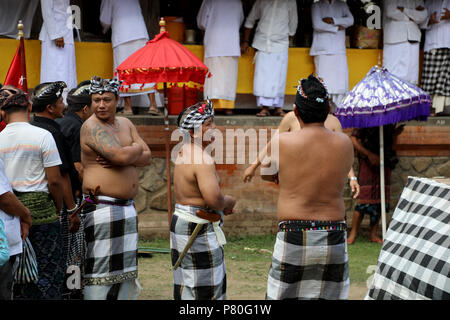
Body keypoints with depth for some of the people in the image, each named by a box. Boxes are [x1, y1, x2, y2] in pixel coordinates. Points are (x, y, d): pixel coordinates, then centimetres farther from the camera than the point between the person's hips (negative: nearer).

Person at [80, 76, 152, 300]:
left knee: (128, 268, 12)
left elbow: (147, 157, 7)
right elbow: (122, 155, -24)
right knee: (99, 269, -8)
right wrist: (136, 149, -2)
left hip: (127, 206, 9)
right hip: (101, 205, -9)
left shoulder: (125, 124, 15)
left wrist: (123, 157, -12)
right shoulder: (91, 127, -12)